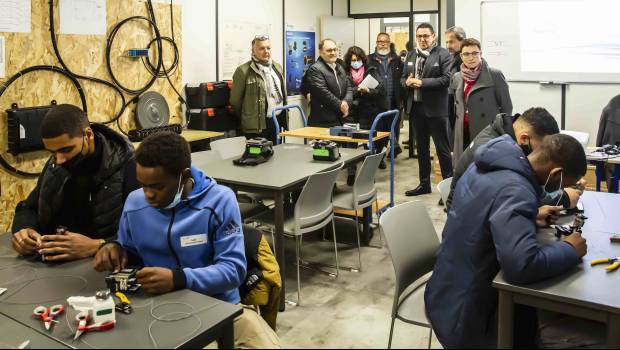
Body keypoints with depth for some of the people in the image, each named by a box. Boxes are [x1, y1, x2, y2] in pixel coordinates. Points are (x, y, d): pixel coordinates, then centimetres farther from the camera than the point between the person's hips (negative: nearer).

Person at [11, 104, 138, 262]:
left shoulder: (129, 167, -17)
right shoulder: (55, 166, 7)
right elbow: (29, 208, 18)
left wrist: (95, 246, -33)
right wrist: (25, 229, -5)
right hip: (56, 264, 6)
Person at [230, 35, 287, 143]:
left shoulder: (277, 67, 13)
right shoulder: (243, 71, -9)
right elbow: (235, 101, -5)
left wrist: (284, 119, 17)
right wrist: (246, 119, 4)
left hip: (277, 121, 6)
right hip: (256, 126, -6)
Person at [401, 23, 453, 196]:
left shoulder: (443, 54, -7)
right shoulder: (411, 55, 13)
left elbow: (446, 79, -16)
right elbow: (403, 78, 15)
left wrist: (421, 82, -20)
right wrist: (407, 82, -9)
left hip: (435, 109, -6)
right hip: (416, 107, 6)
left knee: (442, 149, -1)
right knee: (421, 148, 15)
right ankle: (424, 183, 26)